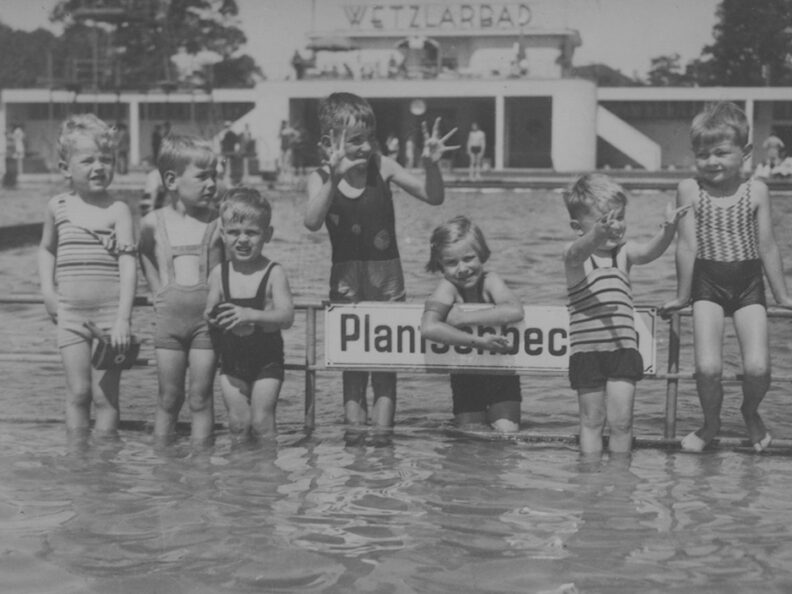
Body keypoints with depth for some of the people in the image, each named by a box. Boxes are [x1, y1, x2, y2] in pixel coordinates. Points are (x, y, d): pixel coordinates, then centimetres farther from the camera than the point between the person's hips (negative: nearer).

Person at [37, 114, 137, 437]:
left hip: (110, 313, -2)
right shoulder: (57, 206, 5)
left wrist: (123, 319, -18)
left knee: (105, 394, 1)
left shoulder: (117, 209, -6)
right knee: (78, 392, 3)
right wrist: (48, 291, 8)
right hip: (70, 313, 3)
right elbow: (46, 249, 22)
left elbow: (128, 266, -11)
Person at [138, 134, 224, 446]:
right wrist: (158, 290, 10)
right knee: (168, 399, 8)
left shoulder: (219, 221, -3)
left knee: (200, 398, 2)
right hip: (169, 317, 1)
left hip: (207, 315, -1)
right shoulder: (153, 223, 2)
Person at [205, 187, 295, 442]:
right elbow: (209, 311, 5)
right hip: (232, 357, 3)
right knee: (238, 422, 6)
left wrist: (251, 315, -31)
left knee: (261, 421, -3)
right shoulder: (219, 274, 0)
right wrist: (213, 317, -20)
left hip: (266, 357, -3)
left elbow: (286, 317, -18)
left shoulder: (273, 272, -11)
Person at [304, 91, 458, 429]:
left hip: (386, 274, 0)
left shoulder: (382, 167, -3)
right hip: (346, 277, 0)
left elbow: (434, 198, 0)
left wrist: (431, 165, -20)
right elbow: (312, 223, -23)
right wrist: (334, 178, -35)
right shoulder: (322, 179, -5)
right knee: (352, 367, 5)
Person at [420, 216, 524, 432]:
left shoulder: (489, 280, -18)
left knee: (508, 434, -9)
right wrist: (478, 341, -44)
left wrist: (462, 317, -38)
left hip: (501, 374, 0)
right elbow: (429, 328, -40)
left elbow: (515, 311, -40)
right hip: (465, 378, 0)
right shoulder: (448, 287, -21)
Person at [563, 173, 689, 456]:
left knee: (621, 421, -1)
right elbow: (582, 250, -30)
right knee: (591, 421, 6)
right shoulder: (574, 254, -6)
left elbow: (648, 252, -16)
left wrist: (668, 229, -38)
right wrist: (599, 234, -54)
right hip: (586, 350, -2)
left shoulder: (624, 251, 5)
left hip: (623, 348, 2)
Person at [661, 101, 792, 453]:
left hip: (749, 284, 1)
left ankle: (751, 412, 21)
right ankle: (710, 422, 15)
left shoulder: (756, 191, 0)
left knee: (757, 367, -14)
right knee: (707, 367, -15)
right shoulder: (689, 190, -3)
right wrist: (683, 296, 3)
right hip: (707, 283, -1)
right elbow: (687, 245, -1)